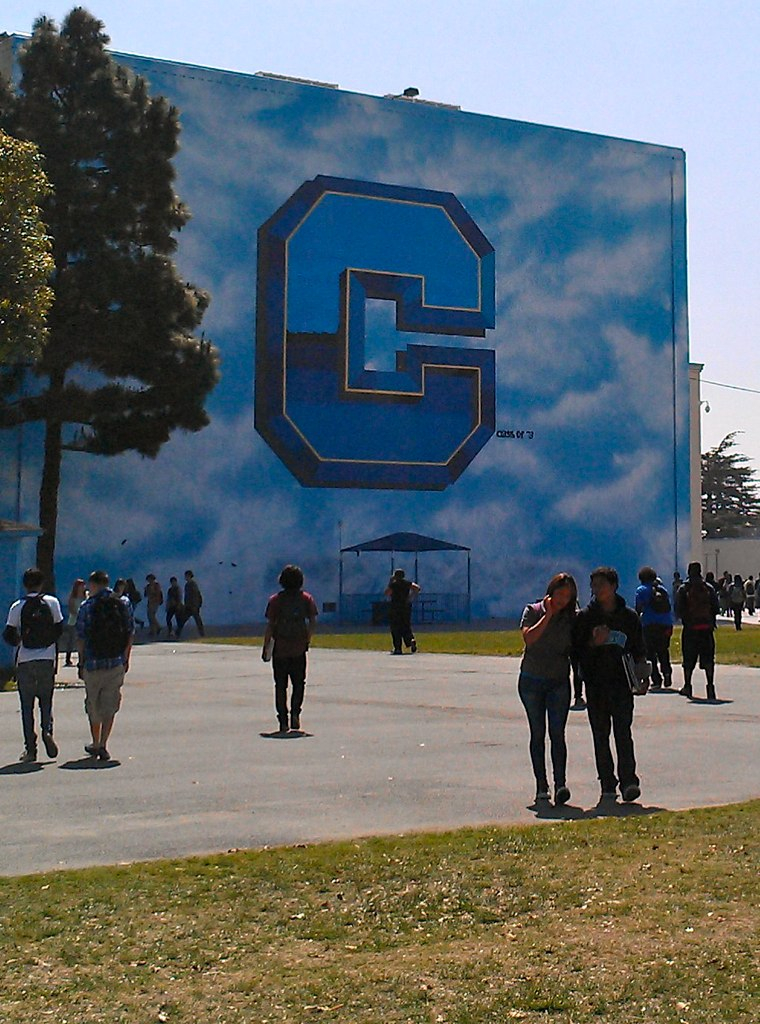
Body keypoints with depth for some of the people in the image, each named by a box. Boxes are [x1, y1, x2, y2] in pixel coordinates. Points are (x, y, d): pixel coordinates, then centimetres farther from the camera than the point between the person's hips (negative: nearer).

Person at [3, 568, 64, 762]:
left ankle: (30, 748, 3)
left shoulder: (17, 607, -4)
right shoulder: (51, 602, -2)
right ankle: (47, 730, -11)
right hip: (47, 659, 1)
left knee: (27, 705, 6)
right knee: (46, 700, 15)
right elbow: (59, 629, 3)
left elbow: (9, 635, -4)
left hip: (25, 660, -1)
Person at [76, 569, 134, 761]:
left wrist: (81, 662, 4)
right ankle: (102, 745, -1)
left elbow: (81, 637, -5)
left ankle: (95, 744, 25)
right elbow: (130, 634, 4)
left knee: (93, 704, 14)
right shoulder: (124, 603, 3)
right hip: (117, 663, 2)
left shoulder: (87, 606, -6)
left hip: (93, 663, -2)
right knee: (110, 705, 6)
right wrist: (126, 659, 13)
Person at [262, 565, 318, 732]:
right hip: (299, 649, 1)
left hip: (280, 649, -1)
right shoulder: (306, 598, 1)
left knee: (281, 685, 6)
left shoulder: (275, 600, -4)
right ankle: (295, 713, -5)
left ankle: (283, 721, 3)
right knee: (298, 683, 14)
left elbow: (270, 626, -6)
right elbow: (313, 621, -1)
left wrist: (265, 647, 0)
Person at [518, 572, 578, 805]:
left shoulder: (571, 618, 4)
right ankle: (541, 786, 9)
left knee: (557, 733, -10)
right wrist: (548, 615, -17)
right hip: (532, 681, -1)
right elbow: (528, 637, -19)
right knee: (538, 734, 4)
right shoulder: (533, 611, -2)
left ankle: (560, 784, -15)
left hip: (559, 682, 1)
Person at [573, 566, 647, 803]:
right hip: (595, 684, 1)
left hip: (622, 683, -1)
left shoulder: (629, 616, 8)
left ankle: (628, 781, -14)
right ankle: (607, 785, 10)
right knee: (600, 735, 5)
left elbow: (639, 651, 14)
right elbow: (576, 649, 5)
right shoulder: (585, 617, 6)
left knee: (623, 732, -11)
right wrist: (593, 644, -14)